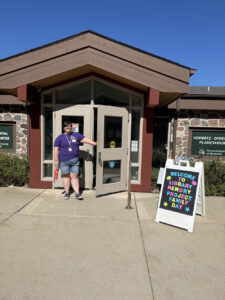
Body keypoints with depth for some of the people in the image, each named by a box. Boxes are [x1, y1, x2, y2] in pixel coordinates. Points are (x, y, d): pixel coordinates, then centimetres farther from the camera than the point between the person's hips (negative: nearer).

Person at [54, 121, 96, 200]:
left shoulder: (77, 135, 9)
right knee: (66, 176, 6)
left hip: (75, 160, 1)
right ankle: (67, 192, 18)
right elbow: (56, 150, 1)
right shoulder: (60, 138, 3)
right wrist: (56, 160, -5)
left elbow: (85, 139, 4)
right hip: (64, 161, -1)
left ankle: (77, 193, 5)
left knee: (74, 176, 2)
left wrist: (95, 143, -6)